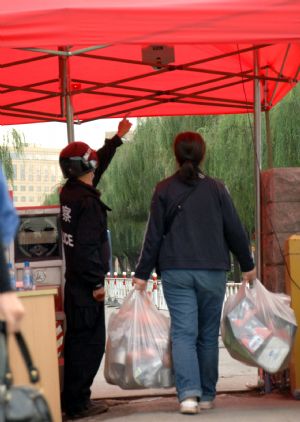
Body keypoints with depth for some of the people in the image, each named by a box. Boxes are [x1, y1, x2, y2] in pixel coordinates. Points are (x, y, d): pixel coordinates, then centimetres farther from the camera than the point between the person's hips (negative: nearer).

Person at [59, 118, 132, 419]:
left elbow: (98, 164, 26)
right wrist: (97, 282, -18)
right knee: (90, 342, -5)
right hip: (86, 283, -10)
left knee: (76, 339, 16)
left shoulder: (69, 193, 9)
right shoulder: (87, 202, -18)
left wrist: (117, 138, 35)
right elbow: (88, 245, -24)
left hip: (75, 281, 10)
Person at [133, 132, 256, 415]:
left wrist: (143, 274, 5)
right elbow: (234, 230, 4)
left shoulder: (164, 190, 0)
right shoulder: (216, 189, 1)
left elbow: (154, 235, -1)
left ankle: (188, 393, -19)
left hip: (176, 272, -1)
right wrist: (247, 265, 16)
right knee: (208, 335, 11)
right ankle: (207, 395, 17)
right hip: (212, 272, 1)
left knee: (183, 333, -3)